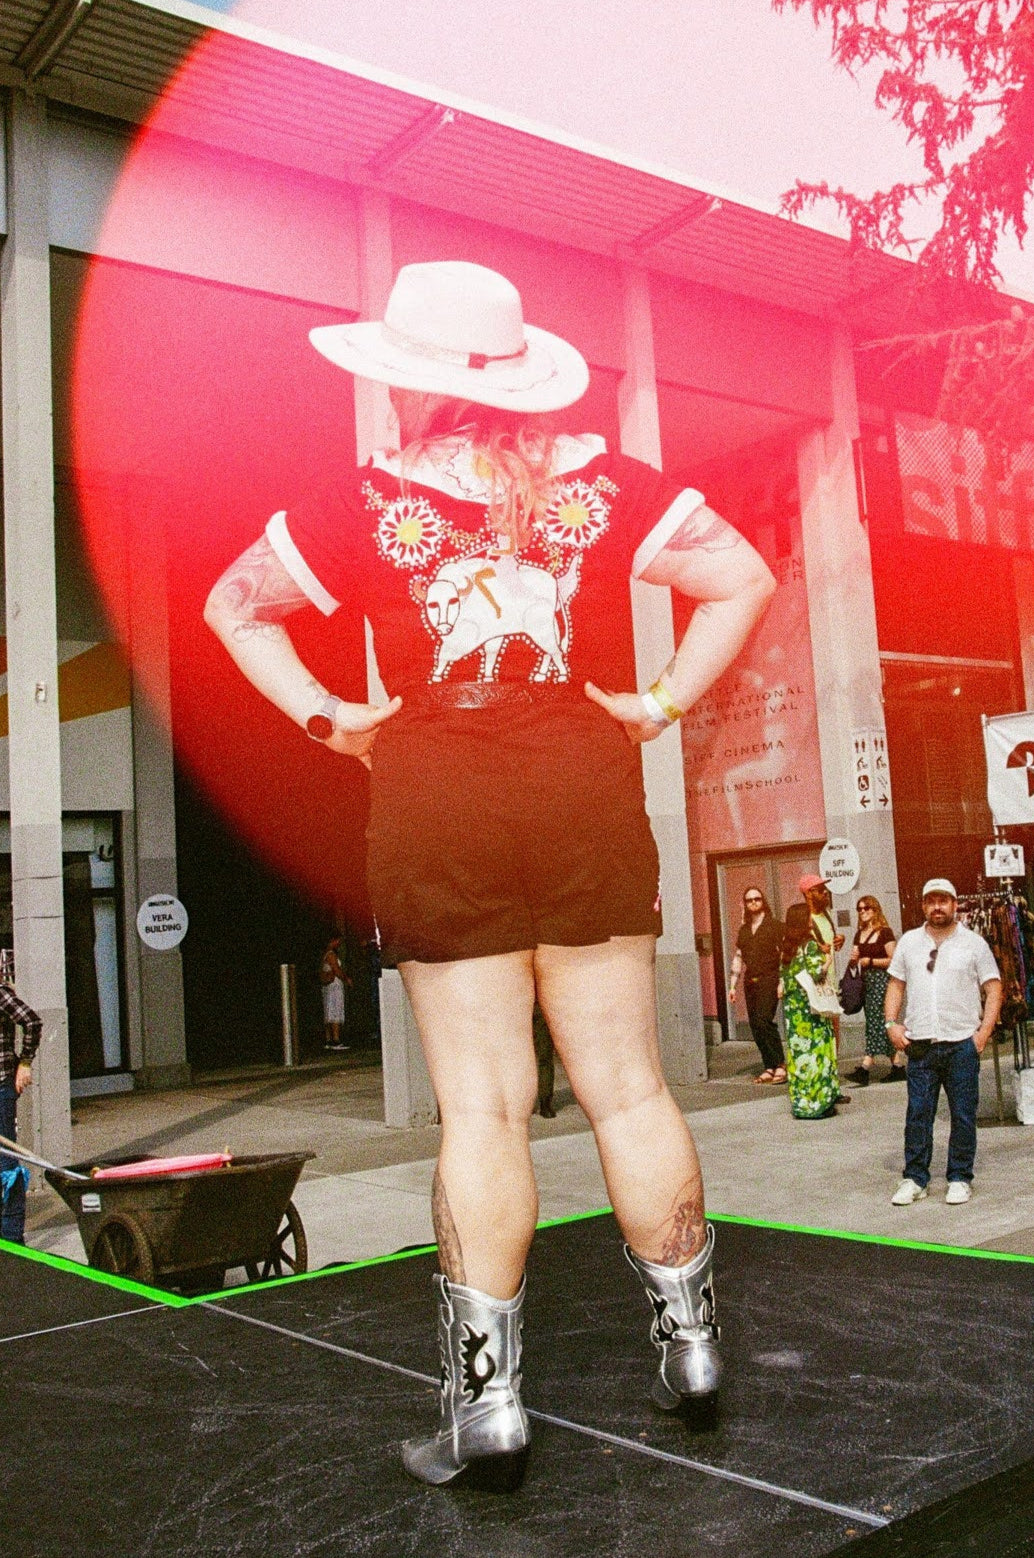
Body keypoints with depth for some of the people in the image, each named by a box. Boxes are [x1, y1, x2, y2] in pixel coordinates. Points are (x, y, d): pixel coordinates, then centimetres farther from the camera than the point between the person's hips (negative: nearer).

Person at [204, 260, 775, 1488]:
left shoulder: (369, 503, 1)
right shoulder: (606, 485, 4)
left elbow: (234, 607, 9)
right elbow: (743, 581, 3)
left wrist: (328, 719, 7)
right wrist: (662, 705, 3)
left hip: (438, 810, -1)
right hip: (588, 793, 2)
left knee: (481, 1105, 3)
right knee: (625, 1085, 10)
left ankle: (485, 1401, 9)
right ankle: (690, 1349, 22)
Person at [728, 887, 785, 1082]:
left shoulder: (774, 925, 1)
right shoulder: (743, 930, 17)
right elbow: (738, 958, 19)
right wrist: (732, 985, 14)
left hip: (768, 980, -6)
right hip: (750, 982, 6)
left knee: (764, 1020, -19)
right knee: (755, 1025, 2)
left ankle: (780, 1065, -13)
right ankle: (769, 1068, 7)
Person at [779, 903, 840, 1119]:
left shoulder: (787, 946, 9)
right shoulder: (810, 945, -12)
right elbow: (817, 973, -18)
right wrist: (828, 958, -2)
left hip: (791, 1006, 7)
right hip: (810, 1006, -7)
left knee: (797, 1049, 9)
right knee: (815, 1050, -2)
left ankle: (799, 1102, 13)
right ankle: (817, 1103, 0)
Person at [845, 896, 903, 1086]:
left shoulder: (885, 933, -6)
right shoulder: (859, 934, 15)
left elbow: (893, 960, -11)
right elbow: (855, 961, 18)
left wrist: (871, 961, -15)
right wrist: (854, 959, -4)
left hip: (881, 979, -8)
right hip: (866, 981, 8)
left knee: (876, 1023, -11)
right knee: (881, 1026, 8)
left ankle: (864, 1068, -17)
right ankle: (898, 1066, 14)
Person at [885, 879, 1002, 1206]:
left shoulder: (973, 943, 4)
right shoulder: (909, 942, 12)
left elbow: (993, 989, 3)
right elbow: (896, 984, 14)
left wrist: (984, 1031, -7)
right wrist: (891, 1023, 1)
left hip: (962, 1043, -2)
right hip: (919, 1044, 2)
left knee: (963, 1115, 3)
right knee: (918, 1113, 2)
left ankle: (960, 1179, 14)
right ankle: (915, 1179, 10)